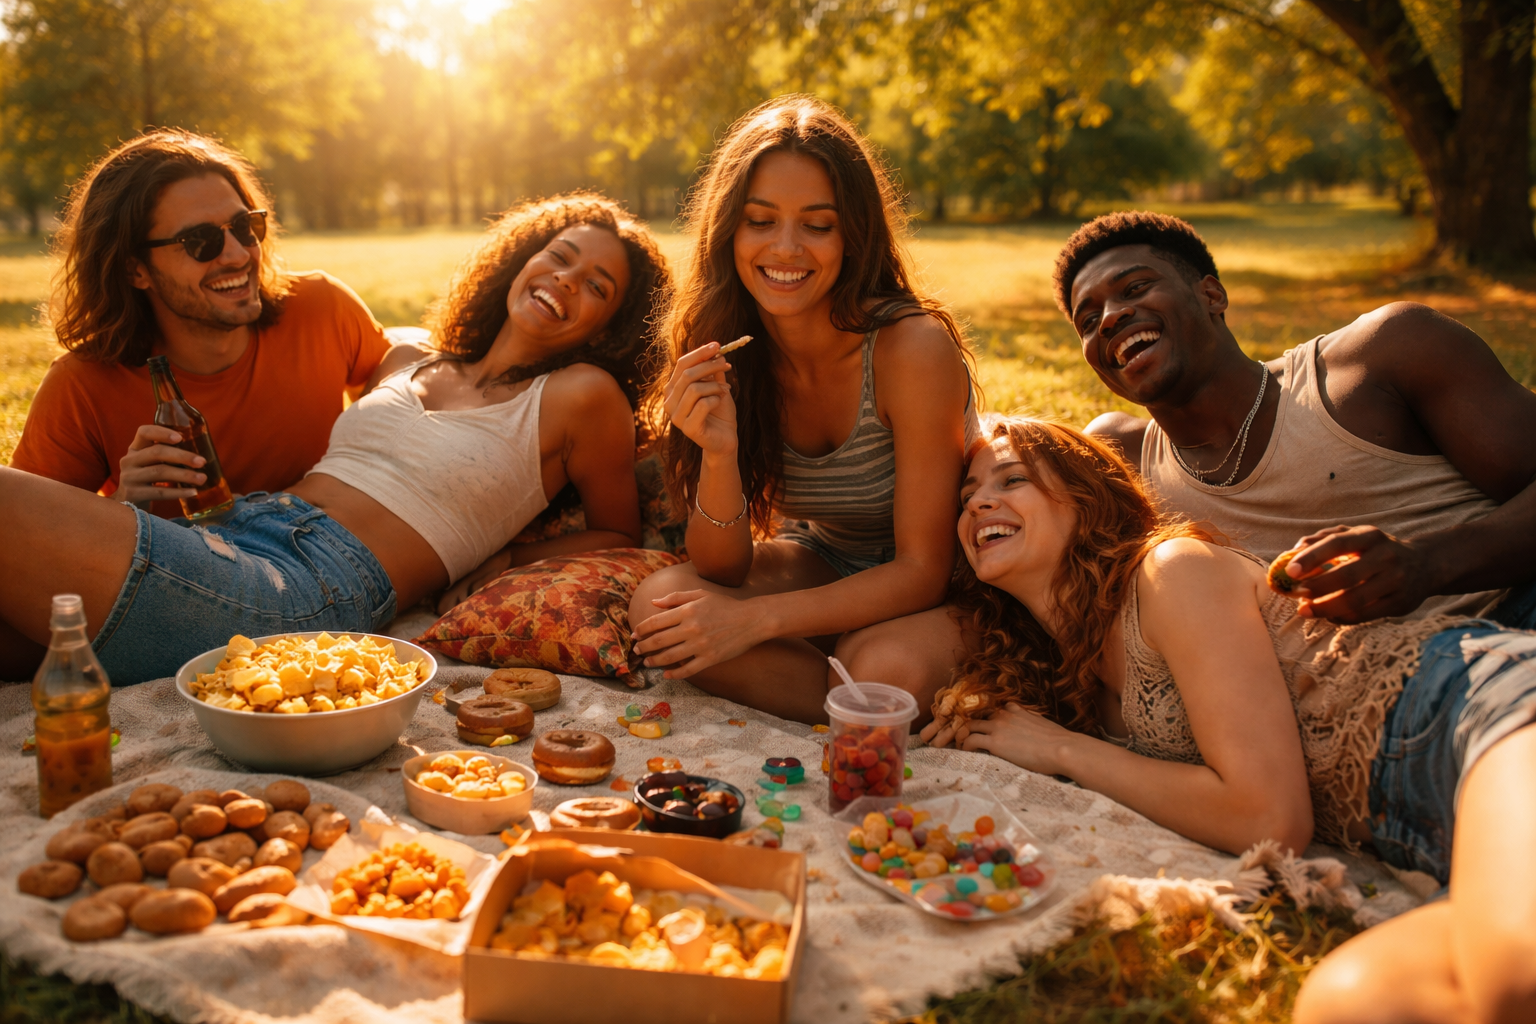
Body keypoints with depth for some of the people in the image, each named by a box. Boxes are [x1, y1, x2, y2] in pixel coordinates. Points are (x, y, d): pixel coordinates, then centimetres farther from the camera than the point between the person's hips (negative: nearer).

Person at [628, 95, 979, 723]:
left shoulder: (913, 347, -25)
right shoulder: (726, 353, -12)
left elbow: (922, 570, -21)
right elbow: (721, 570, -12)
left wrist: (756, 618, -29)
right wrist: (718, 452, -32)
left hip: (938, 595, -4)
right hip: (820, 566, 5)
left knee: (884, 672, -37)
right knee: (659, 604, -22)